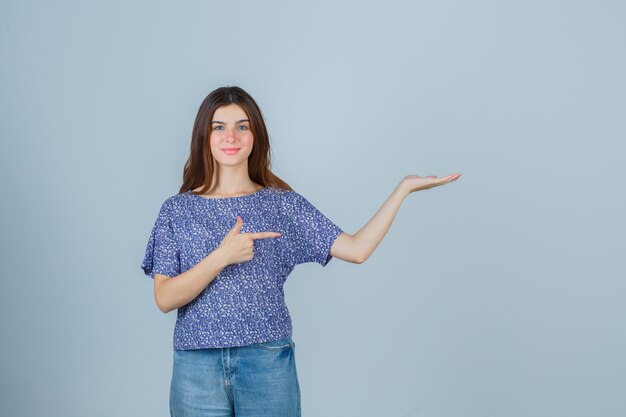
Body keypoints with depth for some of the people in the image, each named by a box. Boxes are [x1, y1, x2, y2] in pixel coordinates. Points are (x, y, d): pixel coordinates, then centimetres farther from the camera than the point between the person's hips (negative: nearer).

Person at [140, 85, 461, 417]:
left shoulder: (283, 204, 4)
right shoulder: (177, 210, 3)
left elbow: (356, 250, -4)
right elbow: (164, 299, -5)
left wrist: (404, 188, -6)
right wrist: (221, 257, -18)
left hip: (268, 363, 0)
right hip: (197, 366, 0)